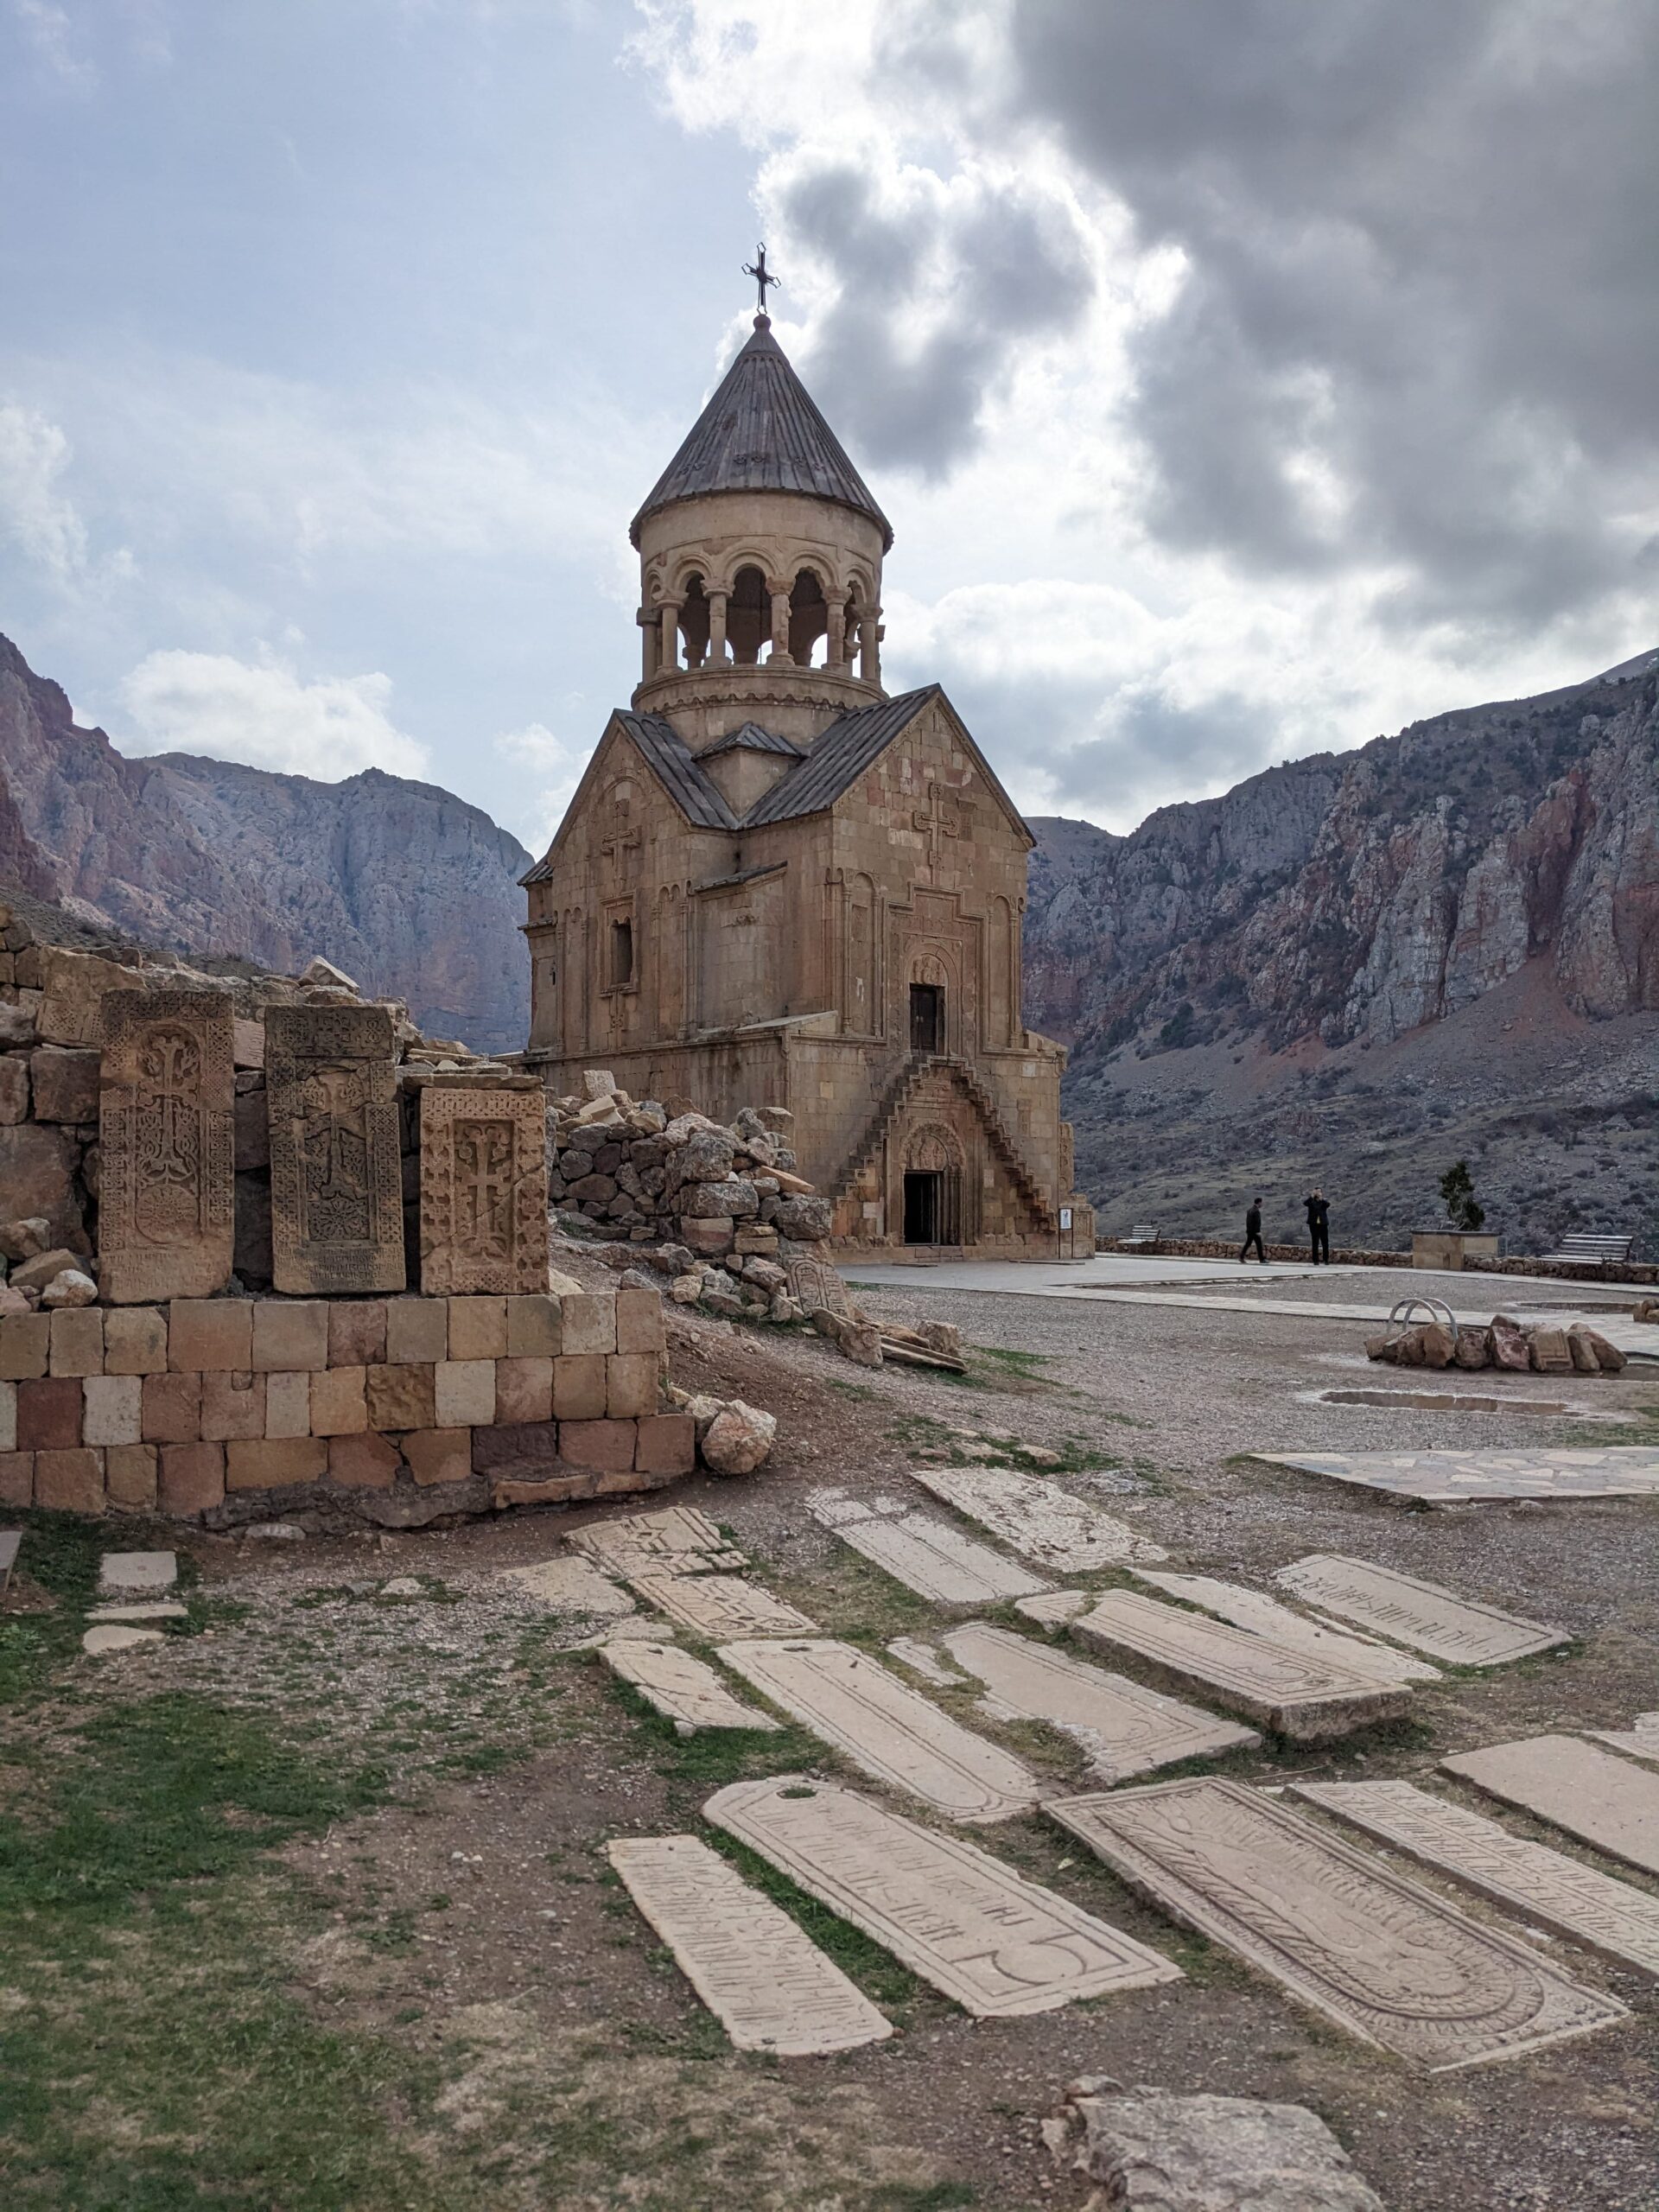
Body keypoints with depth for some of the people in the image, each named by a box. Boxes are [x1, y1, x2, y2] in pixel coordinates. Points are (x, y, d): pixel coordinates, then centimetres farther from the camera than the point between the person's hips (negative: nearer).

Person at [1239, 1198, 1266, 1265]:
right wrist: (1258, 1231, -19)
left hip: (1249, 1231, 8)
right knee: (1259, 1245, -1)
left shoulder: (1249, 1210, 12)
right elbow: (1257, 1222, -20)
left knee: (1247, 1244, 10)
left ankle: (1241, 1257, 5)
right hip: (1255, 1231, -8)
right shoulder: (1256, 1211, -16)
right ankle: (1262, 1259, 2)